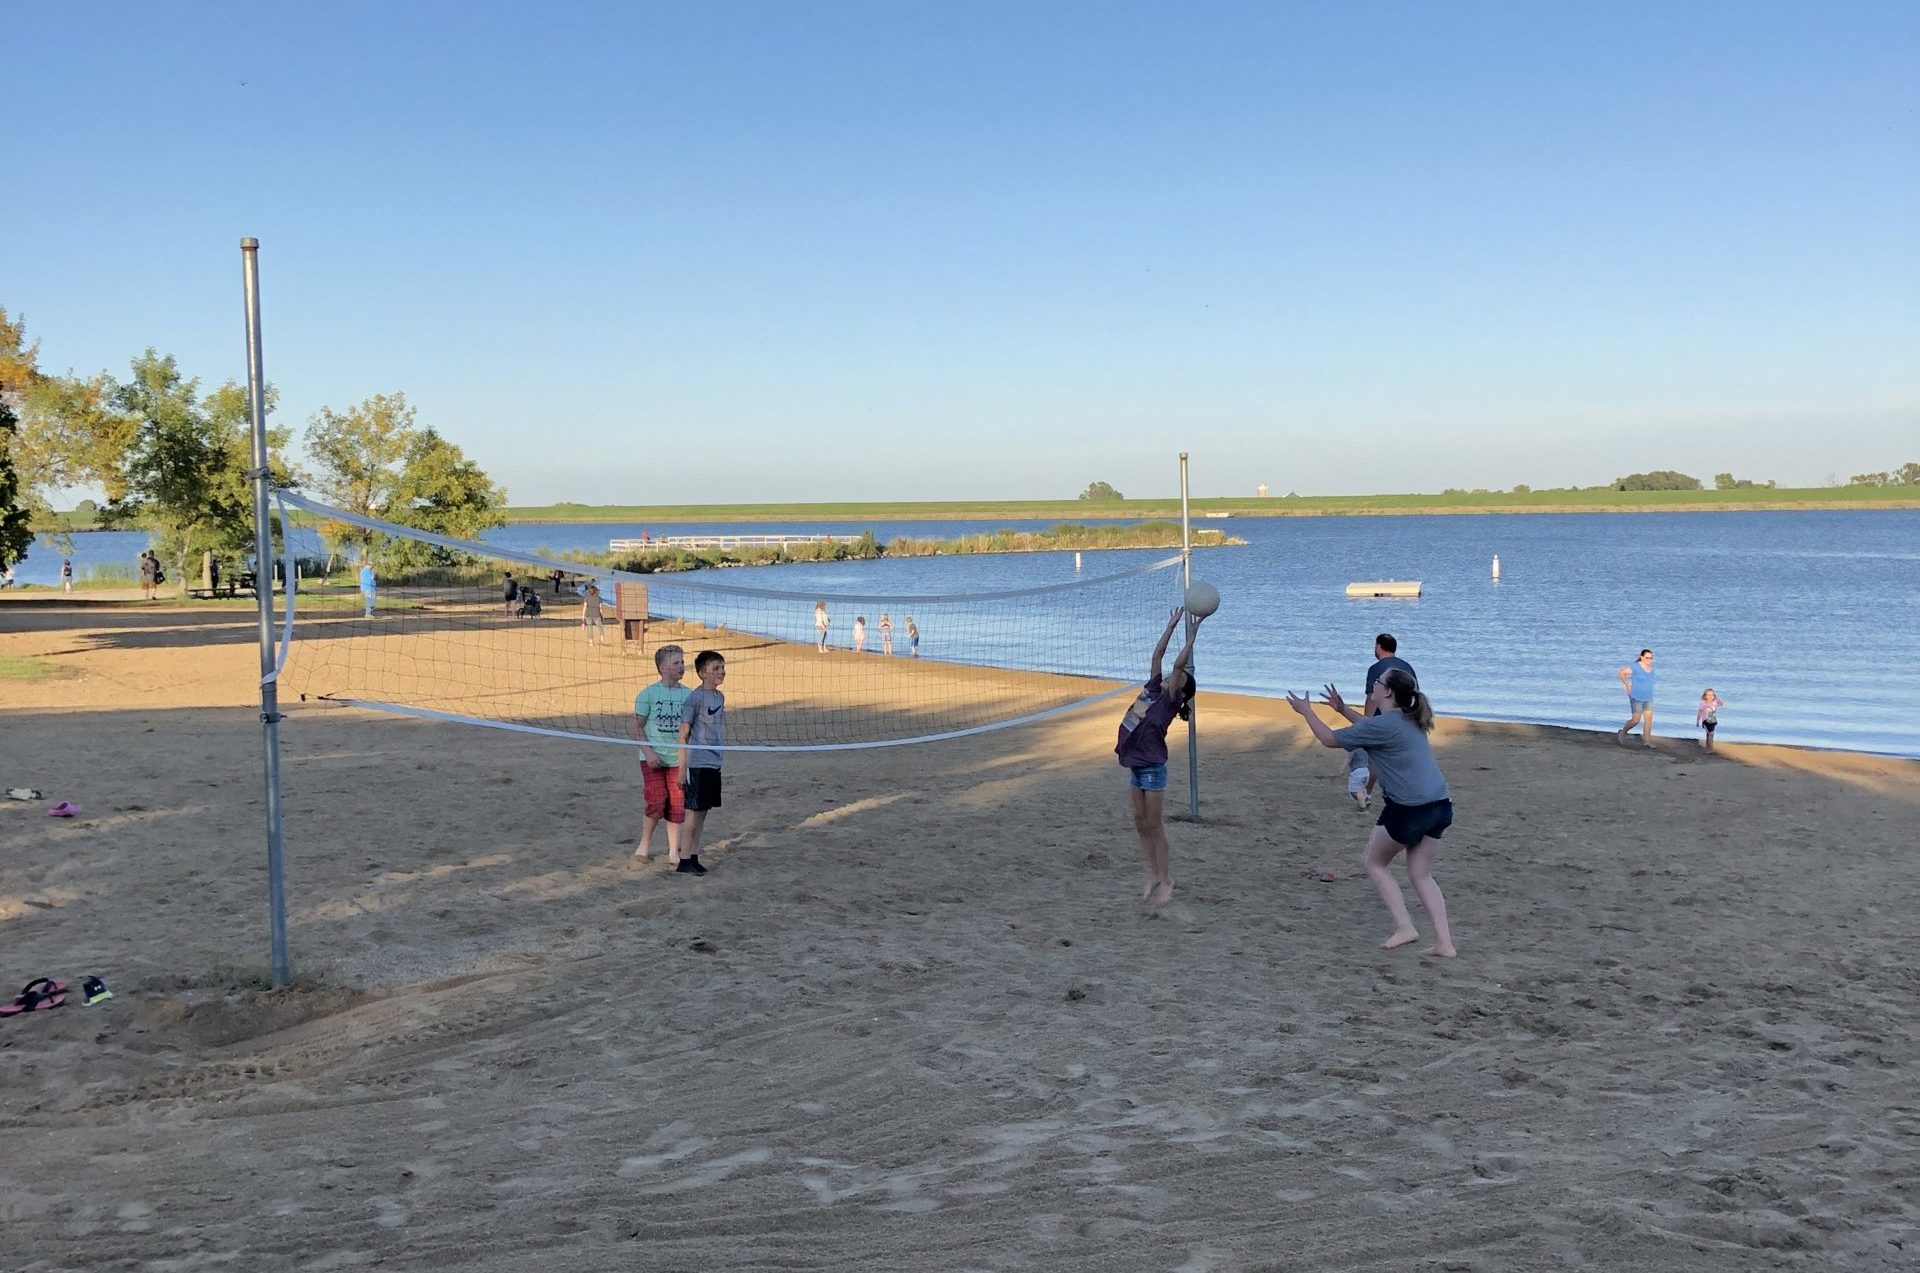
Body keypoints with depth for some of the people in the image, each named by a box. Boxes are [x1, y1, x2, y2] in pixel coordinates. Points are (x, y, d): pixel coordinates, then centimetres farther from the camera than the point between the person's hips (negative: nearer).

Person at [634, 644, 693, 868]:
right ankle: (645, 845, 12)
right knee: (657, 803, -11)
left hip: (678, 759, 3)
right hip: (653, 759, -3)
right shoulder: (648, 694, -5)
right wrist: (649, 752, -14)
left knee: (677, 805, 2)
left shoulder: (688, 695, 4)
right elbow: (639, 727, -3)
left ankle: (673, 853, 12)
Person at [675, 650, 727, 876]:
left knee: (703, 811, 11)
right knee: (694, 812, -2)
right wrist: (682, 766, -13)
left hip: (715, 763, 7)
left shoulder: (720, 697, 11)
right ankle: (685, 860, 7)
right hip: (698, 763, -7)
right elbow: (683, 733, -11)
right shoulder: (695, 697, -12)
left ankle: (694, 857, 20)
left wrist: (725, 755, 17)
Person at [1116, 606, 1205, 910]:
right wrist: (1171, 626, 11)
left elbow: (1178, 664, -18)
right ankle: (1150, 876, 19)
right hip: (1135, 767, 8)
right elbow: (1157, 654, 11)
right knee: (1141, 824, 11)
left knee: (1154, 826, -2)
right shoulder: (1152, 689, 8)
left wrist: (1192, 634, -15)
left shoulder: (1171, 701, -9)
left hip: (1152, 768, -8)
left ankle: (1165, 882, 5)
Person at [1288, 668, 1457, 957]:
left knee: (1375, 863, 13)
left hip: (1409, 809, -8)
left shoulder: (1383, 724, -13)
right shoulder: (1409, 719, 14)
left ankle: (1404, 927, 5)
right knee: (1421, 874, 15)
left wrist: (1306, 711, 9)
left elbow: (1330, 739, -4)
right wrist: (1344, 710, 36)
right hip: (1440, 804, 8)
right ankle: (1444, 942, 7)